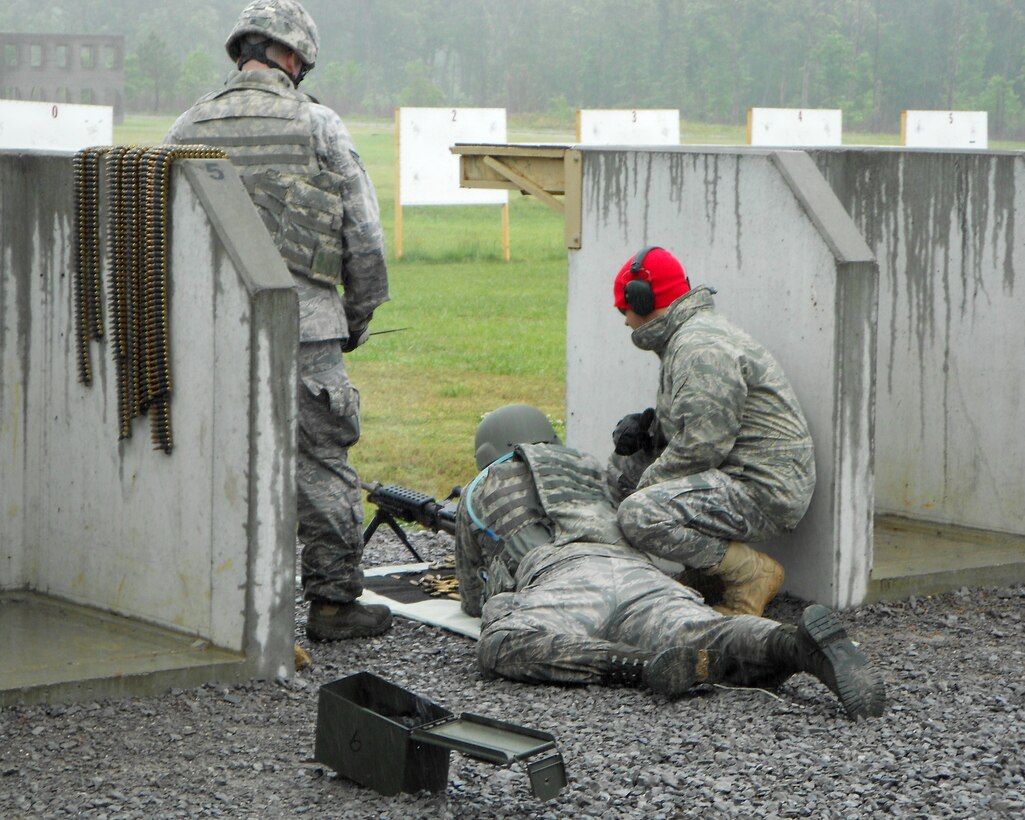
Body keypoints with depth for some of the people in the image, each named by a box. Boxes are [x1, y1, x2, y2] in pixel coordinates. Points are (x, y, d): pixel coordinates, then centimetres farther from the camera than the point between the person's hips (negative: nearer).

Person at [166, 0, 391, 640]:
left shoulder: (188, 130, 8)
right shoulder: (317, 125, -4)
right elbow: (365, 237, -2)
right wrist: (360, 314, 11)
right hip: (301, 325, -4)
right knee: (323, 465, 4)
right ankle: (335, 600, 8)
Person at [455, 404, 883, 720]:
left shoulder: (478, 493, 33)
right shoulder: (588, 470, 42)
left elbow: (474, 600, 40)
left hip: (564, 576, -4)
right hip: (635, 570, 4)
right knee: (706, 641, -20)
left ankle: (645, 666, -48)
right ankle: (798, 645, -55)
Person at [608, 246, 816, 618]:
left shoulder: (701, 347, -17)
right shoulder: (686, 336, 18)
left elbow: (703, 445, -24)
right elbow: (693, 419, 27)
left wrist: (647, 484, -12)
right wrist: (645, 423, 8)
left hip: (764, 492, -11)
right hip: (735, 476, 11)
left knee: (640, 516, -28)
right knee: (623, 466, 18)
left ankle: (752, 573, -11)